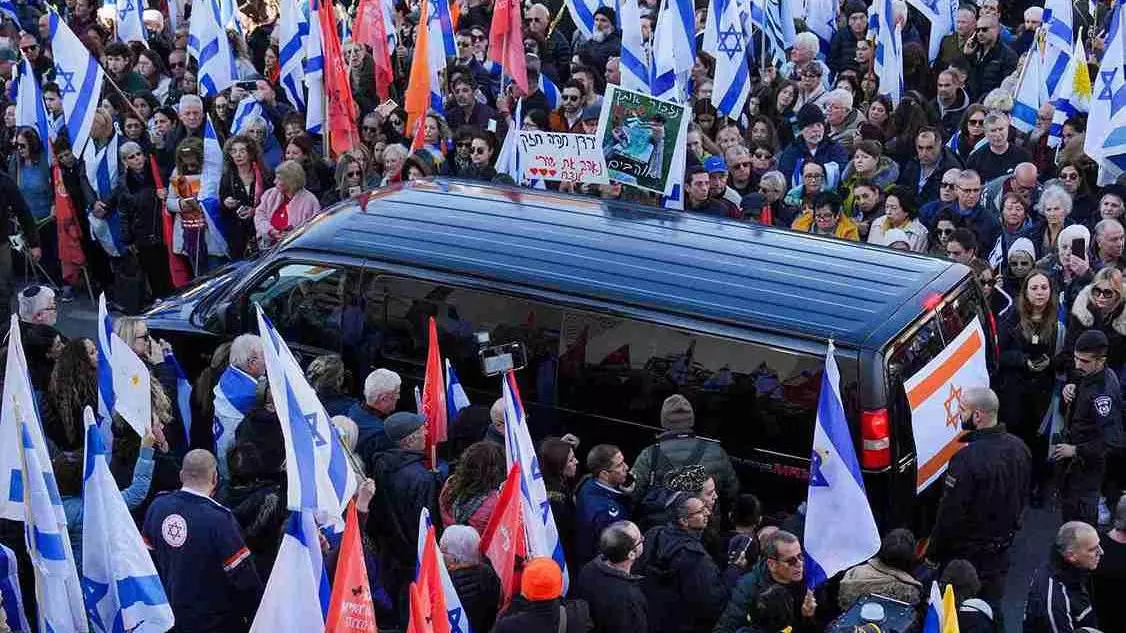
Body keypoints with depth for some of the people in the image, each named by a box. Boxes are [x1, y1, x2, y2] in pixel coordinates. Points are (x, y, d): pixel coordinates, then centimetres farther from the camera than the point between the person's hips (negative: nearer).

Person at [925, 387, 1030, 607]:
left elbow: (950, 514, -24)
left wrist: (933, 552, -11)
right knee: (992, 602, 22)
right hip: (1002, 546, 7)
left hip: (967, 552, -7)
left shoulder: (967, 459, -30)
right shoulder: (1018, 448, -4)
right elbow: (1022, 497, 10)